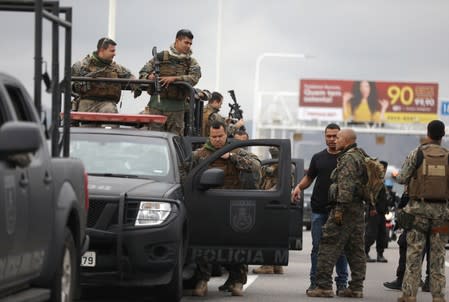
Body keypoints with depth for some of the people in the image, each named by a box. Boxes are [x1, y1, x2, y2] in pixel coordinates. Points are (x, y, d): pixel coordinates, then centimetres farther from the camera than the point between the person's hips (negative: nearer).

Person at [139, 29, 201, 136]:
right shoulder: (161, 57, 5)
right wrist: (149, 77, -15)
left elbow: (194, 78, -12)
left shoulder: (191, 62, 6)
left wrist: (174, 78, -22)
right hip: (157, 104, -1)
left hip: (176, 107, 1)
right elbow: (143, 72, 8)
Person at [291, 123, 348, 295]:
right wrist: (299, 187, -2)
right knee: (317, 247, 3)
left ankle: (341, 283, 7)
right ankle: (315, 282, 8)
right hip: (319, 210, 2)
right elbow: (309, 177, 18)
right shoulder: (318, 158, 12)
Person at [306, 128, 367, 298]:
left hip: (346, 209, -10)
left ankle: (324, 286, -9)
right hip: (358, 208, 10)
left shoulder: (348, 158, -13)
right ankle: (356, 288, 11)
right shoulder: (360, 156, 18)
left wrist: (340, 208, -23)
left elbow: (346, 186, -22)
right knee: (356, 249, 10)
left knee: (329, 246, -7)